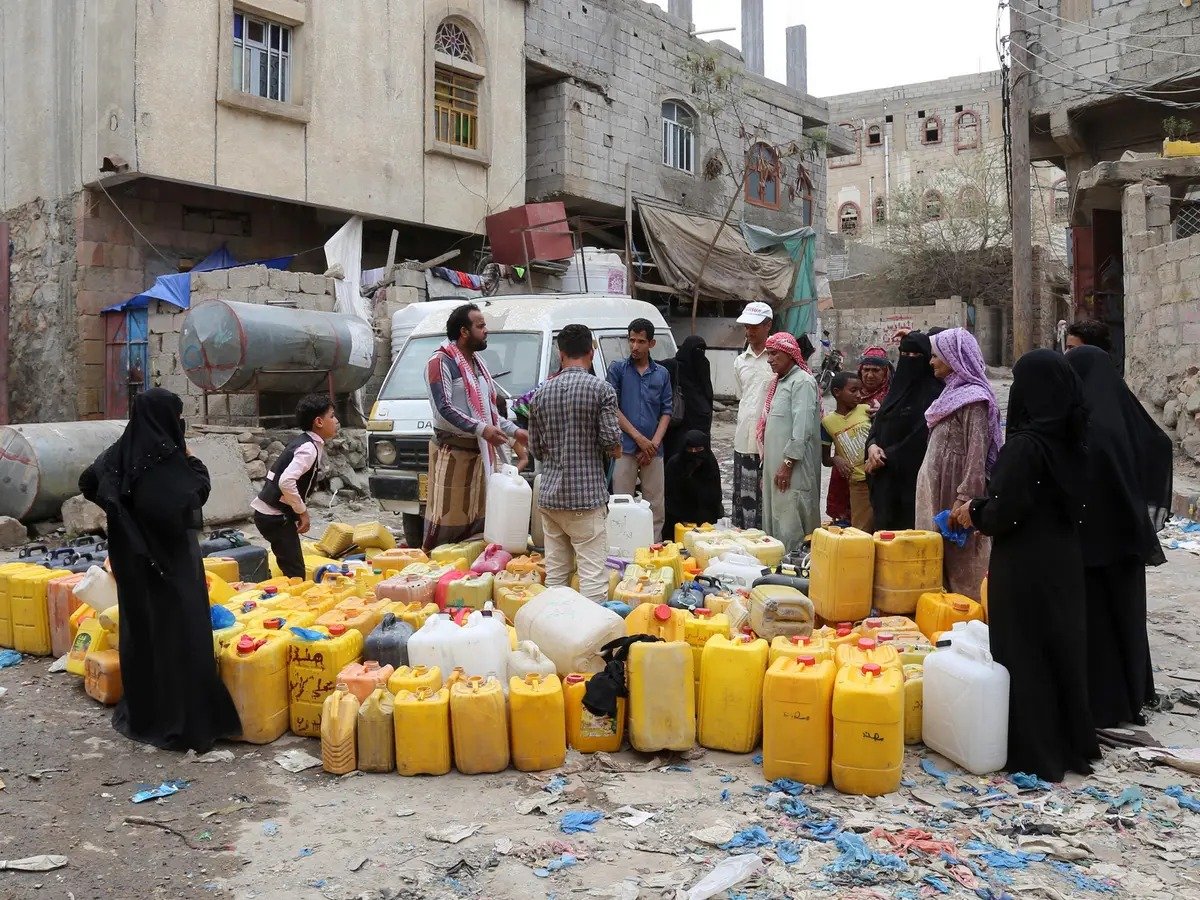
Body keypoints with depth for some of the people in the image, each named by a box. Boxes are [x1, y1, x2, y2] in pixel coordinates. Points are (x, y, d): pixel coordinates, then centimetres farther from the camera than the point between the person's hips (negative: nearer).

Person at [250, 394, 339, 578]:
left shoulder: (302, 441, 11)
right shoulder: (309, 449, -19)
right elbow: (286, 482, -32)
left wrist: (300, 510, 13)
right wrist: (303, 512, -20)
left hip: (270, 513, 9)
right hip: (275, 517, -9)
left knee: (291, 570, 14)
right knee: (295, 574, -8)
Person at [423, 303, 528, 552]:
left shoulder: (478, 363, 17)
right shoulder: (440, 362, -9)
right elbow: (444, 409, -19)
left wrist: (513, 431, 13)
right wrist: (481, 429, -26)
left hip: (480, 451, 8)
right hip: (451, 451, -8)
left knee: (477, 515, 11)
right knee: (446, 515, -6)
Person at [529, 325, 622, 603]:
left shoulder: (541, 393, 8)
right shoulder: (601, 389, -7)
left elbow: (536, 448, 12)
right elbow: (612, 441, -12)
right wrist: (616, 450, 9)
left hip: (550, 495, 5)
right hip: (587, 496, -5)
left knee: (555, 574, 11)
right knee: (593, 575, -3)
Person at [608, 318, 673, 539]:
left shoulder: (662, 374, 12)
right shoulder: (617, 369, 3)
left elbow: (666, 411, 9)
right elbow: (612, 408, -3)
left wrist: (654, 443, -6)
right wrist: (639, 438, -9)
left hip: (653, 449, 3)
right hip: (625, 447, -3)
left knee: (656, 505, 4)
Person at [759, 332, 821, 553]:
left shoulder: (802, 381, -10)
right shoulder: (780, 382, 20)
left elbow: (802, 428, -18)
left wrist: (788, 464, -19)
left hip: (793, 468, -9)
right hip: (775, 465, 9)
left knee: (791, 526, -9)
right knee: (773, 521, 10)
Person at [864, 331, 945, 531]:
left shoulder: (933, 392, -8)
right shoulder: (898, 386, 15)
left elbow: (922, 436, -14)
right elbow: (878, 423, 14)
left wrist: (887, 456, -11)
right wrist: (872, 445, -7)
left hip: (912, 475, -7)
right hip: (886, 476, 7)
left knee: (909, 528, -5)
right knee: (885, 528, 7)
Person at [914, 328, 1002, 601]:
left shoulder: (973, 399, -14)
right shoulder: (953, 393, 14)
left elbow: (977, 453, -20)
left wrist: (964, 498, -24)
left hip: (956, 494, -9)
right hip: (939, 492, 9)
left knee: (962, 566, -2)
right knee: (944, 565, 12)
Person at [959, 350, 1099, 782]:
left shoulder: (1024, 445, -20)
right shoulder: (1071, 440, 4)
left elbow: (1003, 512, -22)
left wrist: (974, 512, -1)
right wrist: (985, 506, 14)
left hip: (1025, 570, -8)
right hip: (1065, 561, 8)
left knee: (1024, 655, 4)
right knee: (1062, 647, 18)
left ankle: (1033, 752, 14)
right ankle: (1074, 742, 31)